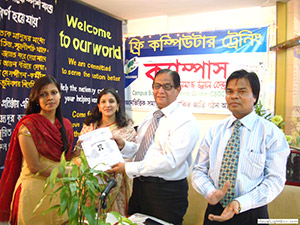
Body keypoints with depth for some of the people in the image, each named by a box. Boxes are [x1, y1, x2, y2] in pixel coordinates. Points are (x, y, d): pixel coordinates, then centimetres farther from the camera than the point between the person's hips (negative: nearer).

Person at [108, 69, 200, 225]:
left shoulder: (186, 121, -16)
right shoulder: (150, 117, 10)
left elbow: (170, 160, -24)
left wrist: (128, 168, -21)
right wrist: (123, 146, -6)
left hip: (167, 191, -7)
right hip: (139, 185, 7)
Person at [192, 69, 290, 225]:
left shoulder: (271, 133, -6)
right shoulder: (214, 131, 2)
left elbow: (275, 180, -11)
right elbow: (199, 170, 2)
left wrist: (240, 204, -21)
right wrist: (211, 193, -17)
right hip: (215, 211, 3)